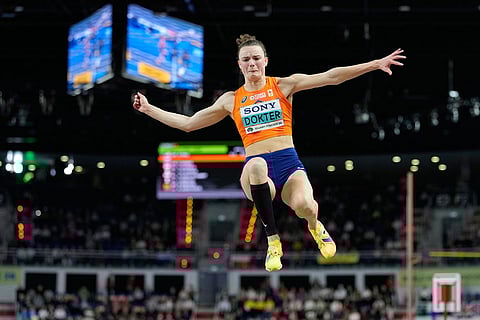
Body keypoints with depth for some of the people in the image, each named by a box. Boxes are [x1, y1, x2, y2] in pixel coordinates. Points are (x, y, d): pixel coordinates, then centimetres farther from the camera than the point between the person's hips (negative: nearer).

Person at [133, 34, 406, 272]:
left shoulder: (283, 85, 10)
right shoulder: (231, 100, 16)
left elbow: (330, 77, 2)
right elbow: (187, 123, 25)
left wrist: (376, 64, -6)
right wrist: (148, 109, 23)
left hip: (289, 164, 0)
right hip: (256, 171, 0)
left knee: (303, 205, -33)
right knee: (256, 164, -39)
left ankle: (315, 226, 10)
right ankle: (273, 241, -27)